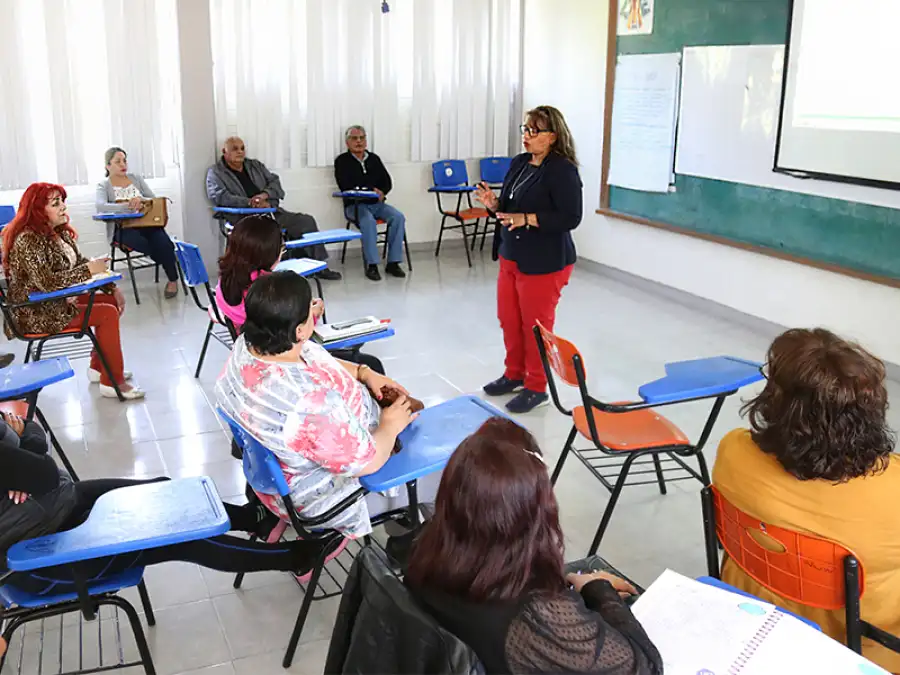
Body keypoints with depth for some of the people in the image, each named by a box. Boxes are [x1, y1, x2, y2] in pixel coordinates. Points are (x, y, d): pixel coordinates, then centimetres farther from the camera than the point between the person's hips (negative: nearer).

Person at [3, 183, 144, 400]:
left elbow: (79, 263, 10)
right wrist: (89, 269, -27)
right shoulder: (28, 240, -23)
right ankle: (112, 382, -9)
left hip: (60, 300, 9)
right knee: (108, 314, -17)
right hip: (37, 314, -9)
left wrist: (112, 287, -2)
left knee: (114, 301, 6)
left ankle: (98, 367, 17)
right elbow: (46, 281, -32)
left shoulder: (59, 231, 5)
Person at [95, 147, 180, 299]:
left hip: (146, 223, 3)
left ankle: (173, 279, -8)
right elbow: (100, 206, -17)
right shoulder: (103, 186, 4)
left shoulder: (136, 178, 16)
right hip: (122, 228, -3)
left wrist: (141, 200, -16)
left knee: (162, 242, -30)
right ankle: (172, 259, -6)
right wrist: (128, 205, -31)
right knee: (147, 244, -35)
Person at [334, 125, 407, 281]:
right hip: (355, 205, -5)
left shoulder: (374, 158, 15)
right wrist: (371, 191, -16)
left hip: (377, 204, 5)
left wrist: (381, 192, -11)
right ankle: (371, 265, -30)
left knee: (398, 217, -21)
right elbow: (346, 187, -11)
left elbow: (387, 182, 12)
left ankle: (393, 262, -19)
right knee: (368, 221, -36)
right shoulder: (342, 161, 1)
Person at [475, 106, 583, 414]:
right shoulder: (518, 163, 9)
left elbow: (570, 217, -21)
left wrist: (527, 219, -27)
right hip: (510, 257, 8)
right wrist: (493, 203, -5)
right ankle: (514, 374, 35)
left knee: (536, 325, 3)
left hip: (544, 262, -8)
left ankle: (536, 387, 18)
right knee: (508, 319, 16)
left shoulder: (562, 170, -16)